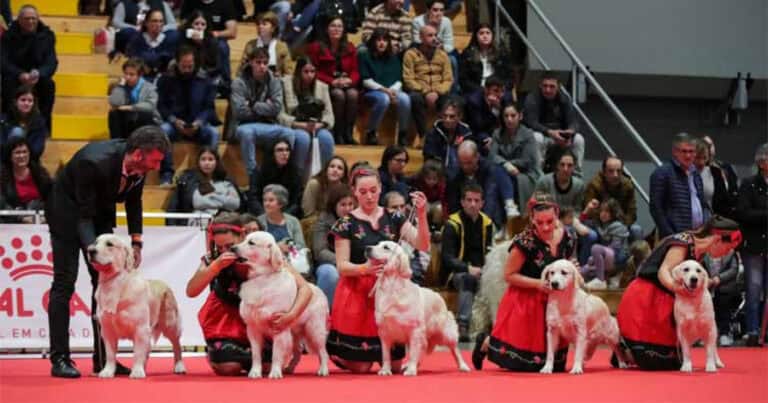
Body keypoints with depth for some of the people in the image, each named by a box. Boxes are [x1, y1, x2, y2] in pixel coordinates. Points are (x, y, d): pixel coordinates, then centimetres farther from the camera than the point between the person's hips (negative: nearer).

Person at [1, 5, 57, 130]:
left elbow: (51, 62, -12)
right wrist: (20, 75, -36)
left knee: (48, 84, -30)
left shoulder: (47, 35, -5)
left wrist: (39, 73, -36)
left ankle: (44, 125, -20)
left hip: (38, 76, 1)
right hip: (15, 76, -1)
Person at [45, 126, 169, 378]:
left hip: (100, 211, 7)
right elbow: (84, 215, -31)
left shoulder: (140, 165, -17)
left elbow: (133, 201, 2)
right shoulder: (95, 162, -37)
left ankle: (103, 358, 5)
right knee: (65, 282, -11)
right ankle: (59, 359, -10)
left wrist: (136, 242, -2)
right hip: (68, 210, -7)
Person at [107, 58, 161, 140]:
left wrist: (131, 108, -27)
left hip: (148, 125, -3)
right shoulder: (122, 86, -1)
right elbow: (114, 103, -21)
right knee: (114, 113, -22)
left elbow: (150, 106, -26)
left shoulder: (149, 88, -7)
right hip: (128, 125, 3)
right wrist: (121, 85, -15)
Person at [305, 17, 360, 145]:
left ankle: (348, 133, -27)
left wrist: (350, 80, -15)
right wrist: (332, 81, -19)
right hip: (325, 85, -3)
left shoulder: (350, 48, 13)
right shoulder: (316, 47, 1)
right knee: (339, 94, -35)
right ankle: (337, 134, -28)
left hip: (347, 84, 3)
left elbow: (355, 71, 9)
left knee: (352, 94, -32)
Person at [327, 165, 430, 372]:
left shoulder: (394, 220, 4)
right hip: (358, 294, -3)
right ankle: (338, 352, 27)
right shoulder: (346, 224, -3)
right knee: (360, 366, -4)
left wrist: (421, 215, -21)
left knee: (394, 365, 4)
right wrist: (364, 268, -27)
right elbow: (342, 267, -7)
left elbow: (422, 246, -7)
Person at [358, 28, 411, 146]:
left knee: (405, 98, -31)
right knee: (383, 98, -39)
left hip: (393, 90, 3)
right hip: (372, 91, -3)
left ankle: (403, 135, -19)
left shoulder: (394, 58, 18)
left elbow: (399, 80, 11)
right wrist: (384, 89, -16)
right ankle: (370, 133, -23)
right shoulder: (365, 56, 6)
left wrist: (393, 90, -12)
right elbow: (366, 81, -4)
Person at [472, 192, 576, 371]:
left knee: (553, 362, 9)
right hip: (525, 302, -5)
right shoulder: (525, 242, -20)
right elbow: (509, 275, -14)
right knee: (521, 362, -1)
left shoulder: (567, 239, -4)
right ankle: (486, 343, 24)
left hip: (553, 303, 5)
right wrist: (538, 284, -23)